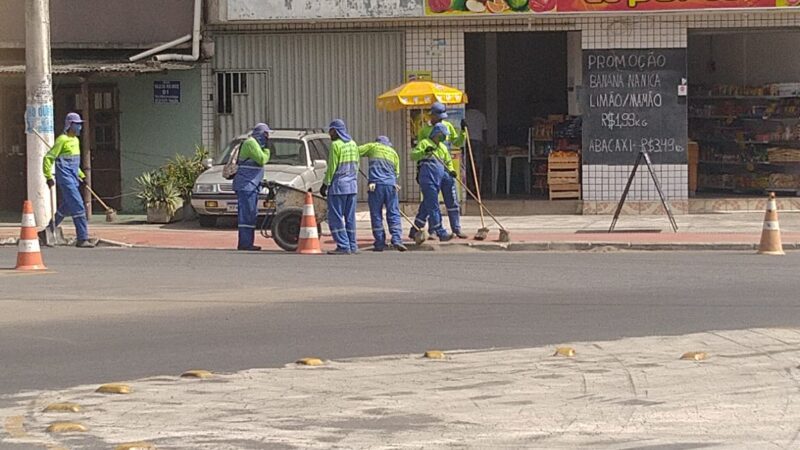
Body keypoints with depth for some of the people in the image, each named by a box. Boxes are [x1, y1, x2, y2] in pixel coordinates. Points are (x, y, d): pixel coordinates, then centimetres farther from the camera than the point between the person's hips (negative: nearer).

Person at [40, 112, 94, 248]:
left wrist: (81, 175, 23)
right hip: (65, 179, -10)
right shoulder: (62, 140, -10)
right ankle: (82, 239, -14)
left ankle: (46, 231, 26)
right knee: (78, 207, -14)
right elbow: (48, 158, -10)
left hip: (73, 179, 10)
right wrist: (48, 177, -13)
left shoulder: (76, 140, 18)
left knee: (65, 208, 14)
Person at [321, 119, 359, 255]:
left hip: (338, 184, -8)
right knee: (350, 217, 11)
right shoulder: (353, 144, 12)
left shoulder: (336, 145, -11)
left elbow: (332, 167, -13)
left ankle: (343, 246, -11)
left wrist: (325, 184, -8)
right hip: (352, 185, 8)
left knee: (335, 218, -5)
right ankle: (352, 246, 10)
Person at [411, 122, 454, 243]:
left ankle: (414, 231, 19)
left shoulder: (443, 147, 21)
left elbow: (448, 162, 27)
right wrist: (424, 152, -28)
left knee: (426, 206, 11)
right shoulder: (424, 143, -2)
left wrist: (451, 170, 6)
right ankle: (441, 233, -13)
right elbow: (413, 156, -11)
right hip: (427, 179, -8)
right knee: (433, 206, -10)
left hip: (438, 180, 8)